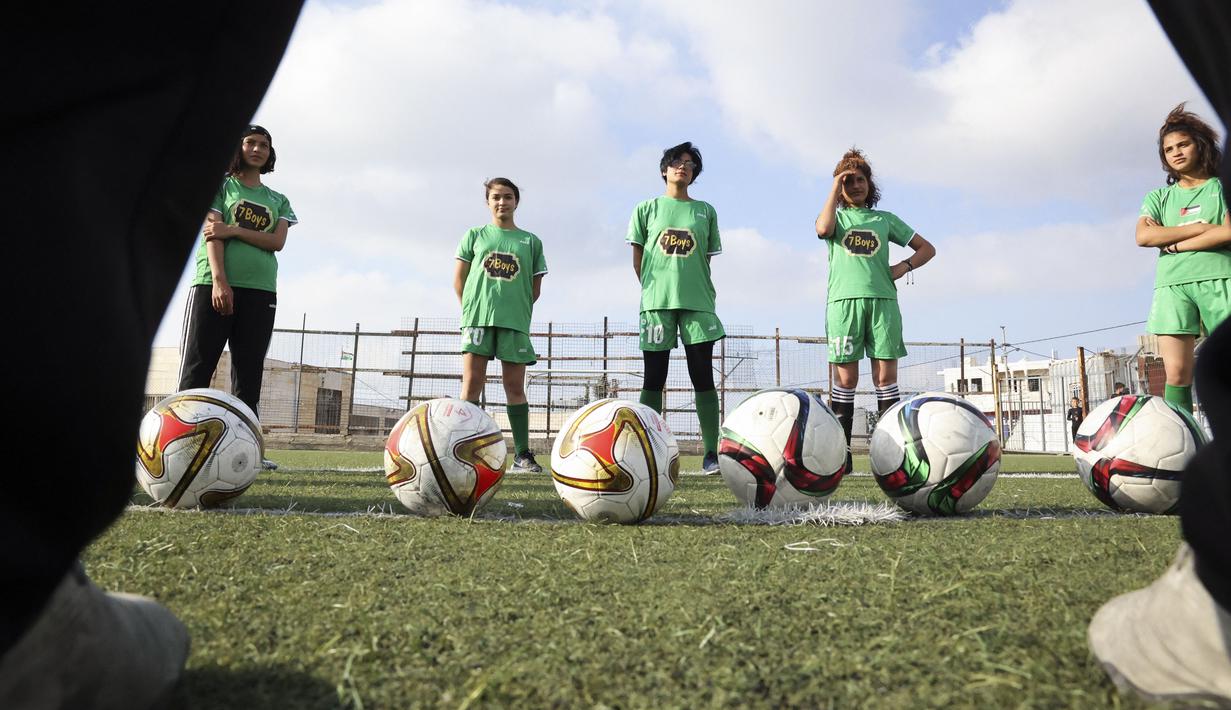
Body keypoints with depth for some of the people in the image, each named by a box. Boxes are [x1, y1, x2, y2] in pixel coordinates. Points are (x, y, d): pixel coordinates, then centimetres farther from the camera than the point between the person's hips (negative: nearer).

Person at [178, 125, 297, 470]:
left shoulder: (278, 201, 19)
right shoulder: (220, 186, 10)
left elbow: (278, 242, 2)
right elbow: (211, 233, -3)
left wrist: (233, 230, -12)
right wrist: (219, 280, -17)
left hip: (261, 291, 3)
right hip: (214, 285, -3)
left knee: (249, 373, 2)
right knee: (197, 368, -6)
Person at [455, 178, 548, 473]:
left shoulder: (531, 241, 13)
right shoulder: (475, 235, 13)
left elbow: (535, 288, 13)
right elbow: (459, 279, 10)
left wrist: (517, 311, 6)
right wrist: (472, 310, 4)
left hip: (515, 321, 0)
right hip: (477, 318, 0)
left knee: (515, 386, 1)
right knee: (472, 382, -5)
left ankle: (522, 454, 5)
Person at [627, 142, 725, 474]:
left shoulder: (706, 211, 14)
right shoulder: (647, 208, 11)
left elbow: (707, 258, 13)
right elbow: (637, 260, 10)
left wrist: (691, 288, 3)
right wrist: (655, 290, 5)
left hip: (698, 301, 1)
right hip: (656, 302, -1)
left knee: (703, 378, -2)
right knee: (654, 378, 1)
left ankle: (711, 453, -1)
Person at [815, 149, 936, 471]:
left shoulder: (885, 219, 22)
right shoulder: (835, 217, 18)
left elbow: (927, 248, 23)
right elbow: (823, 229, -9)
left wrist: (904, 266, 4)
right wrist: (835, 187, 1)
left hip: (882, 300, 2)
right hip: (844, 300, -1)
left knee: (886, 376, -3)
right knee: (845, 377, -5)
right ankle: (842, 451, -4)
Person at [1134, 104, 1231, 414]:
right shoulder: (1159, 197, 19)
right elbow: (1143, 236, 0)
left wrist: (1175, 244, -3)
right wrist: (1200, 228, -3)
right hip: (1173, 284, 2)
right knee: (1177, 373, -8)